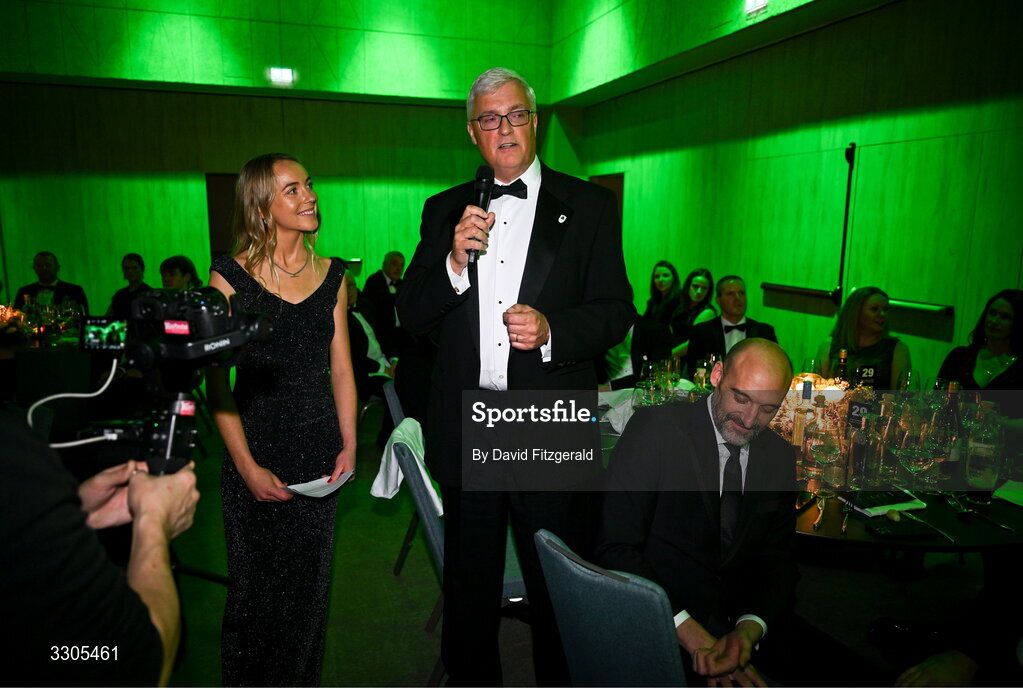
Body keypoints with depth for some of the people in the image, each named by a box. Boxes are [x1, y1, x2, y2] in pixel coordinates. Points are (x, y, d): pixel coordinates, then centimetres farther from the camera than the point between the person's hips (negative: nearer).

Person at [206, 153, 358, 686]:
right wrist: (247, 467, -13)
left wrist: (349, 444, -3)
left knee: (310, 585, 16)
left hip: (319, 452, 4)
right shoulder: (230, 277, -8)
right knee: (259, 588, 10)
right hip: (258, 453, -3)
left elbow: (341, 368, 7)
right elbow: (217, 382, -8)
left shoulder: (330, 275, 4)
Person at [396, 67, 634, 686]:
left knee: (558, 589, 13)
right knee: (469, 583, 20)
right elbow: (411, 316, 3)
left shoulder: (588, 207, 1)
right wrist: (455, 260, -15)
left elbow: (616, 311, -1)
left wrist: (552, 329, -19)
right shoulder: (444, 211, 8)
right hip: (465, 428, 3)